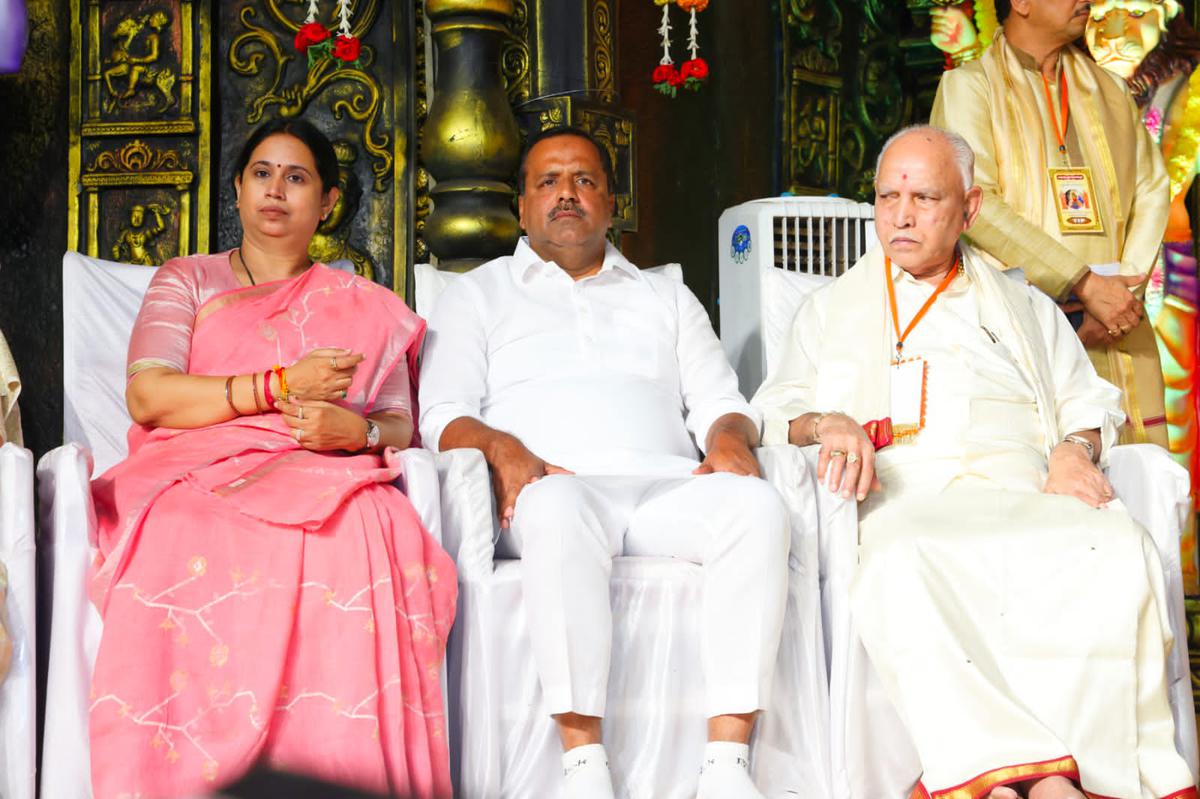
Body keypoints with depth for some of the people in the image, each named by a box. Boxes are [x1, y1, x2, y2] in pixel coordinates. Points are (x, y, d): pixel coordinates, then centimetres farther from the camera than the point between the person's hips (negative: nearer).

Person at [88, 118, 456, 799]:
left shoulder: (365, 307, 25)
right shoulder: (187, 280, 22)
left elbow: (401, 425, 16)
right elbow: (148, 396, 4)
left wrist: (356, 430, -9)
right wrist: (280, 386, -4)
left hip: (319, 477, 1)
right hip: (196, 468, 0)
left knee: (361, 532, -38)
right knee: (181, 542, -40)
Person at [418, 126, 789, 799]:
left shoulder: (666, 297, 30)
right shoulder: (478, 295, 23)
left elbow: (721, 403, 21)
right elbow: (446, 416, 9)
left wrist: (728, 438, -4)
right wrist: (504, 449, -13)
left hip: (665, 485, 3)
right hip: (555, 485, -3)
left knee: (758, 506, -31)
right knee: (560, 508, -40)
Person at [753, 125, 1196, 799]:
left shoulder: (1027, 309, 32)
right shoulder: (832, 308, 30)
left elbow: (1088, 403, 25)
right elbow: (776, 408, 20)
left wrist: (1075, 447, 1)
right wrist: (825, 423, -4)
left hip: (1022, 491, 1)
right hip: (904, 498, -1)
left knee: (1118, 550, -35)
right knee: (905, 565, -41)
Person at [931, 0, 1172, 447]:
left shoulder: (1108, 90, 22)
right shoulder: (968, 87, 4)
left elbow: (1152, 187, 15)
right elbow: (975, 204, -10)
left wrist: (1126, 285, -4)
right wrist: (1085, 284, -14)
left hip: (1117, 329, 5)